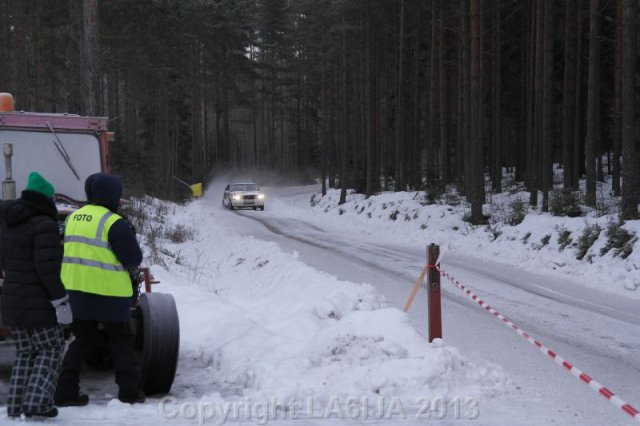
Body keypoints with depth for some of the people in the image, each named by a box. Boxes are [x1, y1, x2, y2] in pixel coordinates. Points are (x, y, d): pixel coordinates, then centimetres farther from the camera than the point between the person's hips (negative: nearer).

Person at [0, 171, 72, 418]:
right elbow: (47, 268, -22)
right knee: (51, 349, 5)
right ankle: (37, 402, -6)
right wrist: (60, 301, -18)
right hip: (39, 303, -7)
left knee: (25, 352, 16)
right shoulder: (44, 225, -16)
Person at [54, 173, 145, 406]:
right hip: (108, 291, -6)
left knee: (81, 340, 16)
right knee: (121, 341, 9)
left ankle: (65, 391, 11)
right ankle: (129, 390, 10)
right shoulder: (113, 223, -15)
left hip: (76, 290, 6)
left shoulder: (73, 218, 8)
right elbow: (133, 258, -13)